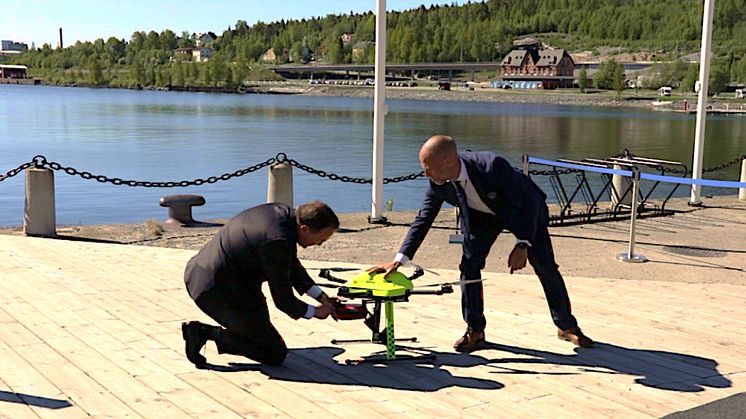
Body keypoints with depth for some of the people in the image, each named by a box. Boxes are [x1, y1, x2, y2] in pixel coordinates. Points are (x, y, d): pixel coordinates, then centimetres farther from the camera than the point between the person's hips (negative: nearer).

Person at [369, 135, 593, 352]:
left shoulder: (493, 166, -41)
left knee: (545, 266, 0)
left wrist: (522, 245, -36)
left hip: (522, 210, -3)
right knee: (469, 264, -11)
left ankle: (567, 326, 19)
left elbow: (528, 202, -31)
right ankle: (475, 331, 3)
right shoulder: (438, 184, -26)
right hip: (480, 215, 4)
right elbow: (423, 220, -14)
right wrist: (399, 260, -19)